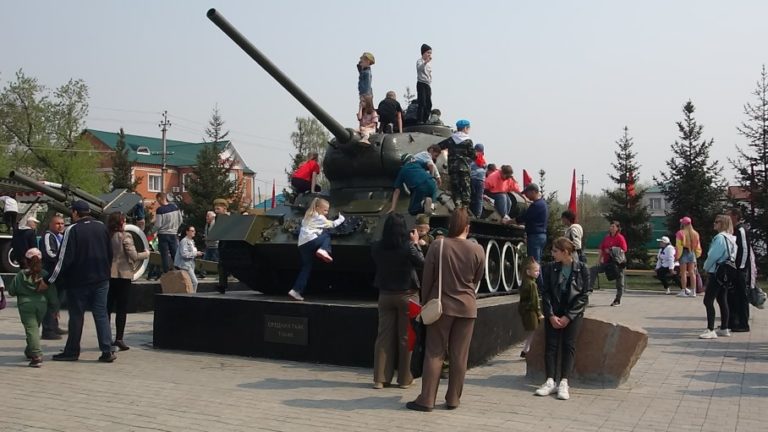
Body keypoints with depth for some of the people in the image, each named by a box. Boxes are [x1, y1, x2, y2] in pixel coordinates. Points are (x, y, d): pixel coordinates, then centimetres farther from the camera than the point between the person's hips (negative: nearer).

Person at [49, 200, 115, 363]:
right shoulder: (101, 227, 4)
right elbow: (110, 253, 9)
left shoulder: (72, 230, -12)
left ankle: (72, 351, 16)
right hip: (101, 280, 4)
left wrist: (51, 280, -9)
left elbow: (64, 259, -15)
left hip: (78, 281, -4)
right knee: (101, 314, 5)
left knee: (76, 316, 7)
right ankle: (107, 351, -1)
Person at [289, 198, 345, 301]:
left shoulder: (308, 216, 25)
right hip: (311, 241, -7)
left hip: (302, 244, 7)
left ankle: (296, 291, 2)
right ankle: (323, 250, -19)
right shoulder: (320, 218, 3)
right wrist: (341, 218, 24)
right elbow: (332, 224, 9)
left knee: (306, 267, 10)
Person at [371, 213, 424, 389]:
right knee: (406, 337, 7)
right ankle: (404, 379, 14)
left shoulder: (377, 248, -7)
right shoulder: (408, 247, -17)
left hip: (385, 295, 3)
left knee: (384, 336, 9)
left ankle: (380, 378, 11)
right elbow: (422, 264, -4)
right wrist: (416, 244, 5)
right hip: (407, 295, -3)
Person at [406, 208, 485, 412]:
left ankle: (427, 399, 3)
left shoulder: (437, 246, -9)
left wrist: (425, 302, 9)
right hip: (467, 307, 1)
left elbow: (427, 278, -3)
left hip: (441, 305, -1)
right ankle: (453, 399, 13)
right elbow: (476, 279, 8)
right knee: (459, 356, 7)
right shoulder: (477, 250, -5)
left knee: (434, 353, 4)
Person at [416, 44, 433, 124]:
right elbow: (419, 68, -27)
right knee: (422, 103, -15)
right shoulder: (420, 61, -3)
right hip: (421, 83, -8)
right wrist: (426, 62, -44)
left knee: (429, 104, 4)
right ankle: (419, 121, -17)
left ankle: (425, 120, 9)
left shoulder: (429, 63, 21)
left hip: (428, 85, 8)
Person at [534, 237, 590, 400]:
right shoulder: (550, 268, 2)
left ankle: (564, 383, -7)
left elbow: (584, 296, -6)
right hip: (553, 314, 2)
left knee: (568, 346, -6)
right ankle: (550, 382, -3)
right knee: (550, 345, -4)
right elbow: (545, 293, 2)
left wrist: (568, 316, -12)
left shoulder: (581, 268, -5)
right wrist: (551, 315, -10)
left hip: (573, 314, -2)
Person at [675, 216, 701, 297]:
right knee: (692, 273, 8)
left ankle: (683, 291, 0)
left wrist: (677, 256, -9)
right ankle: (693, 291, 8)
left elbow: (678, 246, -14)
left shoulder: (680, 233, -11)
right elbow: (697, 246, 12)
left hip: (684, 253, -5)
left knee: (683, 273, 0)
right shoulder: (695, 233, 7)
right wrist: (697, 254, 21)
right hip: (692, 253, 5)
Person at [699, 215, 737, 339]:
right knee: (723, 301, 14)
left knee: (708, 301, -9)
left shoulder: (720, 237, -17)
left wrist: (706, 267, 0)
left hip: (716, 273, -10)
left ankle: (710, 330, -12)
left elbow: (713, 256, -19)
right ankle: (724, 329, 19)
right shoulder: (731, 238, 12)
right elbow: (732, 256, 16)